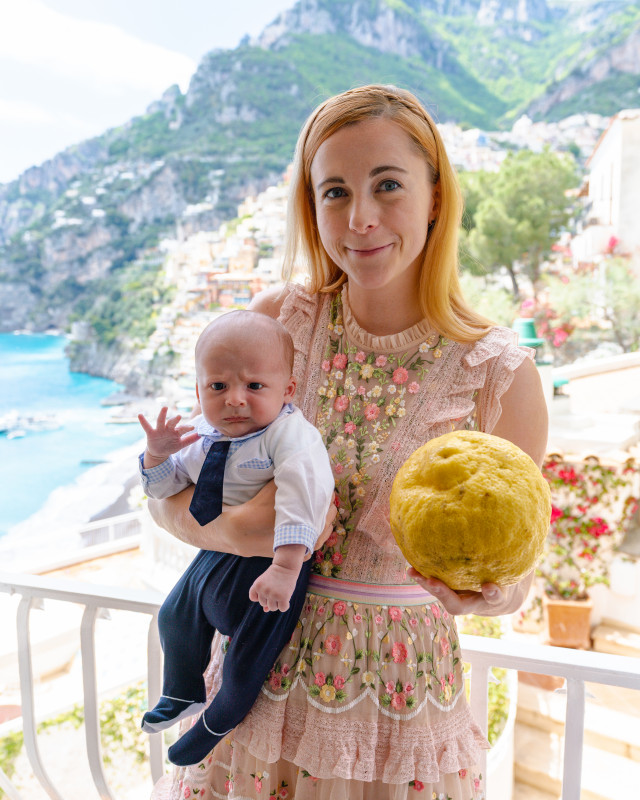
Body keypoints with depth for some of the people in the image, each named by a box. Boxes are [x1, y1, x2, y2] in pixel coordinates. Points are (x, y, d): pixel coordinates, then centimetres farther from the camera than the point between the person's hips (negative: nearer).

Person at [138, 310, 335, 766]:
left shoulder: (289, 431, -29)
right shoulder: (198, 435, -5)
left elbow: (306, 486, -44)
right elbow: (161, 488, 6)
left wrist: (285, 566, -52)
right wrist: (157, 454, -16)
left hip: (267, 562, -7)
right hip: (215, 555, 8)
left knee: (248, 662, 9)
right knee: (175, 617, 27)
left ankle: (219, 722, 45)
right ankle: (183, 694, 59)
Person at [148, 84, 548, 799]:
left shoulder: (503, 376, -15)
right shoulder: (276, 322, -10)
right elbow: (167, 491, -3)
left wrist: (485, 590, -25)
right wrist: (234, 529, -23)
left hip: (398, 685, -1)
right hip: (263, 662, 2)